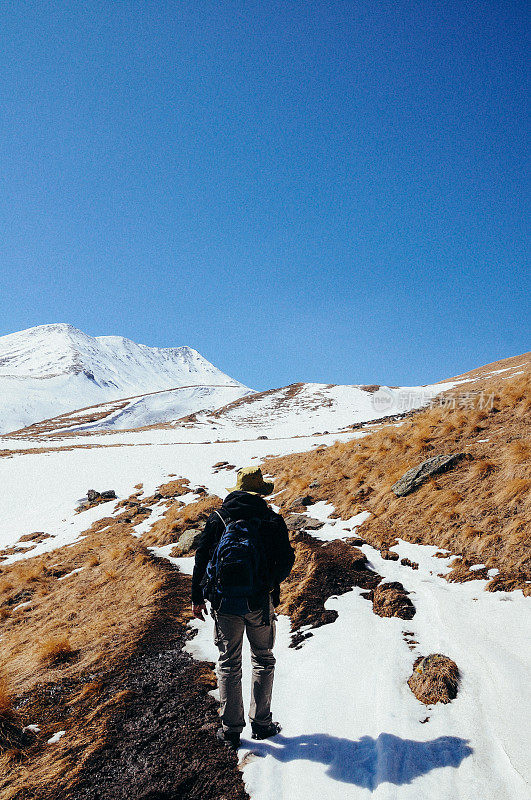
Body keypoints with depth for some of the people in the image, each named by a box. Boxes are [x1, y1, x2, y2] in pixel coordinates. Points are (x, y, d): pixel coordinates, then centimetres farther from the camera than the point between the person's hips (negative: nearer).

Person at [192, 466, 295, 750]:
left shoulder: (217, 519, 0)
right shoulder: (273, 521, -4)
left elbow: (201, 559, 1)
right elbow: (286, 560, 0)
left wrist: (197, 597, 9)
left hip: (225, 602, 1)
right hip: (260, 602, -1)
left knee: (229, 664, 14)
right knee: (263, 661, 18)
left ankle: (231, 729, 22)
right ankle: (261, 723, 24)